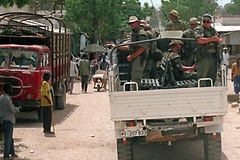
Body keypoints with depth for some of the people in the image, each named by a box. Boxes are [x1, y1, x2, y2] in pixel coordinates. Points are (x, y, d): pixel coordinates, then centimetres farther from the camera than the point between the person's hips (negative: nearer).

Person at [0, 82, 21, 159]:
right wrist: (18, 108, 1)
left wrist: (16, 108, 17)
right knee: (8, 138, -3)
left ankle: (12, 152, 25)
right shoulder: (7, 99, -19)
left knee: (10, 138, 17)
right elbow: (12, 110, -15)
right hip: (8, 120, -9)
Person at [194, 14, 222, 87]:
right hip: (203, 57, -7)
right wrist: (211, 39, -24)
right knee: (202, 78, -9)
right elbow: (200, 40, -20)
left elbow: (220, 39, 18)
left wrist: (219, 40, -6)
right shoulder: (199, 29, -3)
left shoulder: (213, 30, 18)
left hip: (213, 57, 7)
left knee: (212, 78, 11)